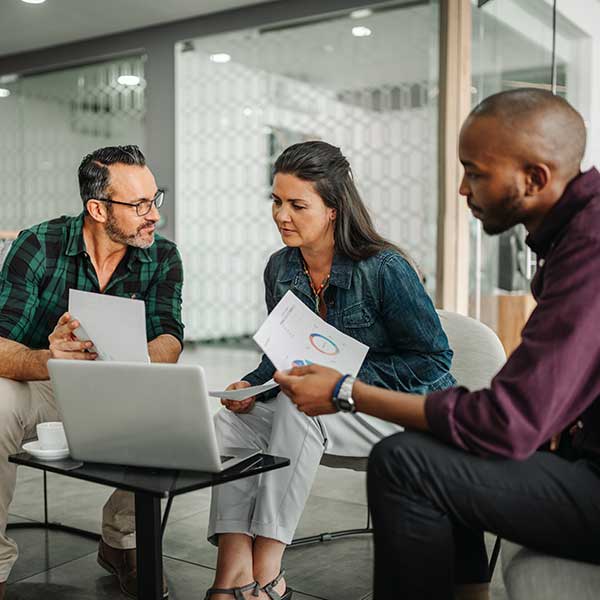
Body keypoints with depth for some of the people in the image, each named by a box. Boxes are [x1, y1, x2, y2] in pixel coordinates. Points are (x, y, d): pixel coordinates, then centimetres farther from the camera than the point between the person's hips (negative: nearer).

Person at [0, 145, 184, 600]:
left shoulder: (162, 258, -7)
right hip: (38, 388, -2)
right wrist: (46, 360, -47)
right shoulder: (38, 247, -16)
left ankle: (121, 541, -2)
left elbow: (169, 342, -19)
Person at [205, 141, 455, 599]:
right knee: (232, 422, -18)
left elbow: (434, 360, -16)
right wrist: (252, 385, -7)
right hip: (326, 407, 7)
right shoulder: (280, 269, 2)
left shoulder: (384, 269, -18)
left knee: (299, 406, -34)